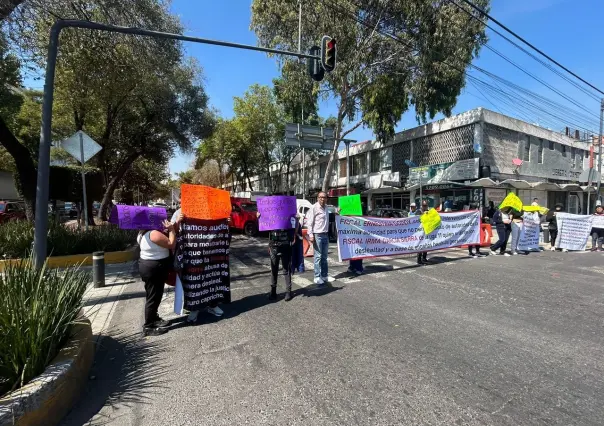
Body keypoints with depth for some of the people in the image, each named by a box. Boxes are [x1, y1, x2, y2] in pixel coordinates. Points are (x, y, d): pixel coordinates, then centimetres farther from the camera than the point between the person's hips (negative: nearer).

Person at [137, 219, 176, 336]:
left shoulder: (144, 233, 9)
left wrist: (167, 230, 2)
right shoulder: (154, 233, -24)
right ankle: (148, 327, 10)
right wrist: (171, 230, -12)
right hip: (154, 268, -11)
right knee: (153, 297, -1)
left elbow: (163, 239, 16)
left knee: (154, 296, 21)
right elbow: (171, 244, -20)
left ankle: (154, 319, 34)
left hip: (148, 265, 11)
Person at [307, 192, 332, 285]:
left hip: (325, 235, 7)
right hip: (317, 235, -7)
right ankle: (317, 277, 4)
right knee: (318, 256, -4)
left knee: (324, 256, 13)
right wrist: (310, 235, -19)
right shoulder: (314, 208, -9)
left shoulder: (326, 207, 12)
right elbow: (309, 222, -12)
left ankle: (324, 275, 23)